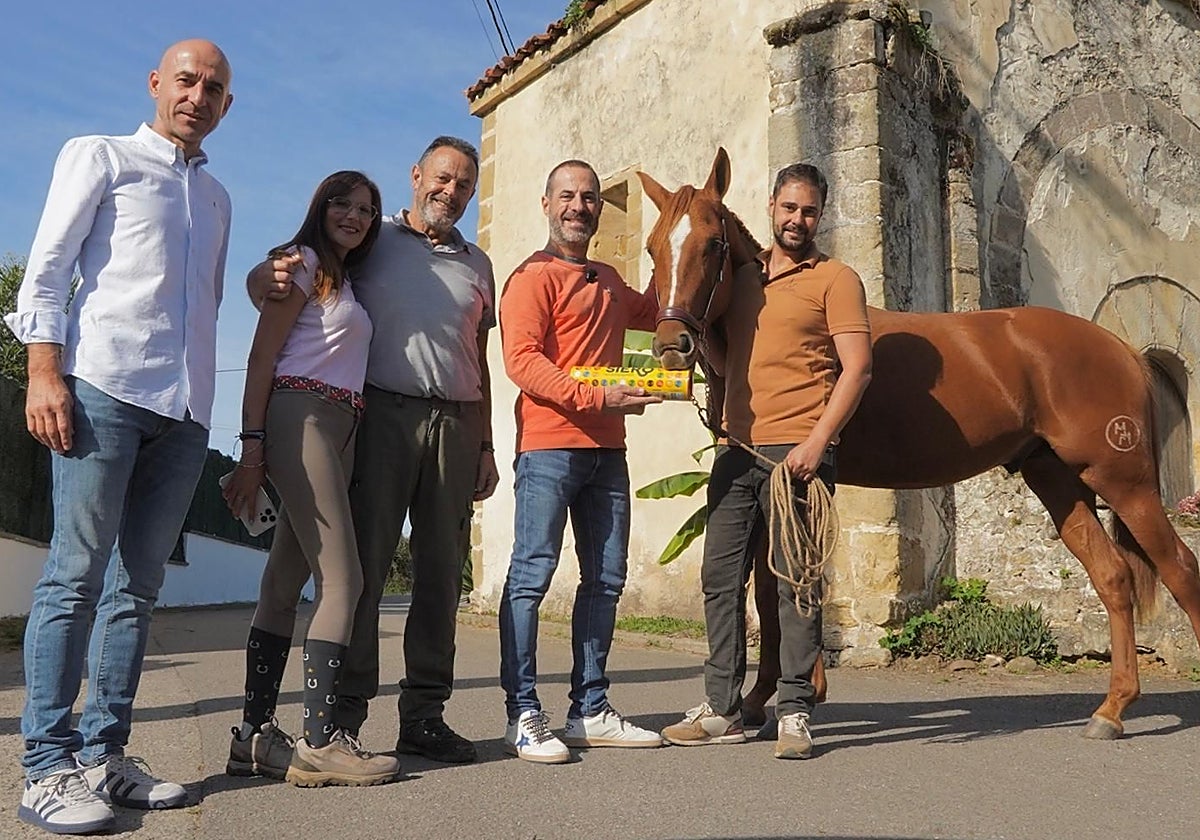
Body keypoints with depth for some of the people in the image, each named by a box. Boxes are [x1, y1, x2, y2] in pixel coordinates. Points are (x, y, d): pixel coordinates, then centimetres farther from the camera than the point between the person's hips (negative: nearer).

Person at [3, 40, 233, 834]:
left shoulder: (217, 197, 26)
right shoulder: (99, 156, 11)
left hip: (186, 408, 6)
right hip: (104, 386, -5)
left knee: (138, 586, 5)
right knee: (76, 575, -7)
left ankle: (105, 753, 10)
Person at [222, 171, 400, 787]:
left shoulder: (345, 282, 25)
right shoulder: (304, 262, 1)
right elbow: (262, 356, -6)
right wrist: (252, 448, -14)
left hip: (341, 429, 8)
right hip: (301, 418, -8)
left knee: (286, 582, 6)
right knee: (342, 578, -12)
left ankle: (256, 736, 9)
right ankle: (319, 743, -10)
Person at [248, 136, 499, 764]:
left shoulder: (477, 264, 21)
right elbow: (266, 280, 7)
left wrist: (486, 445, 14)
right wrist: (269, 277, -18)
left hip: (456, 423, 4)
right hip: (382, 413, -4)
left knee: (441, 570, 4)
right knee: (363, 563, -6)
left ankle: (424, 715, 12)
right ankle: (342, 716, 2)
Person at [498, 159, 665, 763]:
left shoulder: (610, 282, 21)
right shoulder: (533, 277, -2)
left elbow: (659, 312, 41)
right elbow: (521, 359, -15)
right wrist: (596, 397, -23)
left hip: (607, 450, 8)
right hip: (549, 446, -8)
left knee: (605, 579, 8)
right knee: (532, 575, -7)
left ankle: (590, 711, 18)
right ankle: (523, 717, -1)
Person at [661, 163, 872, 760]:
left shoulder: (835, 279, 1)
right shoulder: (741, 276, 18)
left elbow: (856, 368, -8)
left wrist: (816, 443, -16)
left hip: (797, 452, -6)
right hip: (736, 451, 6)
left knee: (796, 585, -2)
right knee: (720, 579, 8)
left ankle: (794, 713, 8)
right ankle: (722, 710, 18)